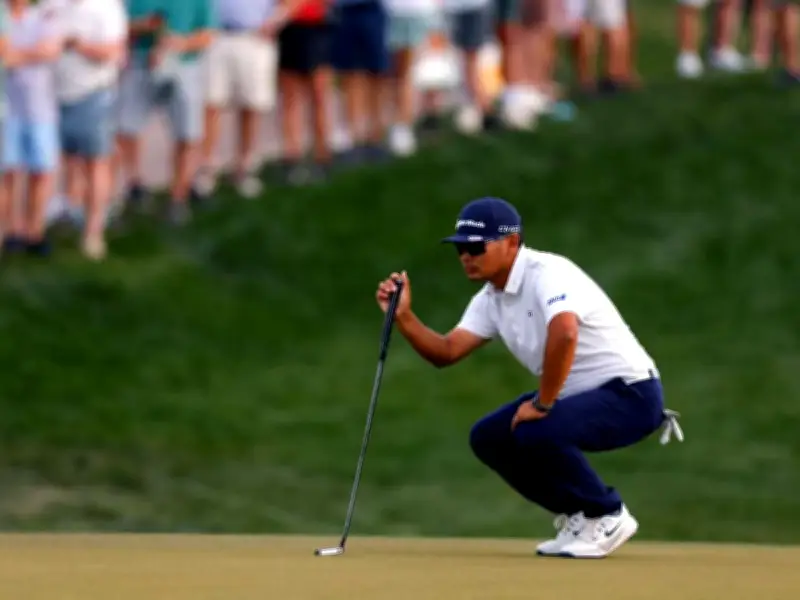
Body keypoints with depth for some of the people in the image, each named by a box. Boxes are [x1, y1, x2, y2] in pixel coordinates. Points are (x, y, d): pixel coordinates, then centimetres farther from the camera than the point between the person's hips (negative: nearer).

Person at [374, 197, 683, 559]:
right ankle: (578, 515, 14)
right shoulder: (490, 299, 7)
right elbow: (446, 352, 3)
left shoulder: (548, 274, -22)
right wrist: (403, 317, -13)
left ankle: (607, 517, -8)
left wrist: (542, 404, -30)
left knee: (536, 432, -30)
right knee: (489, 438, 3)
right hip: (578, 397, 10)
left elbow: (564, 334, -40)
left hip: (631, 395, -10)